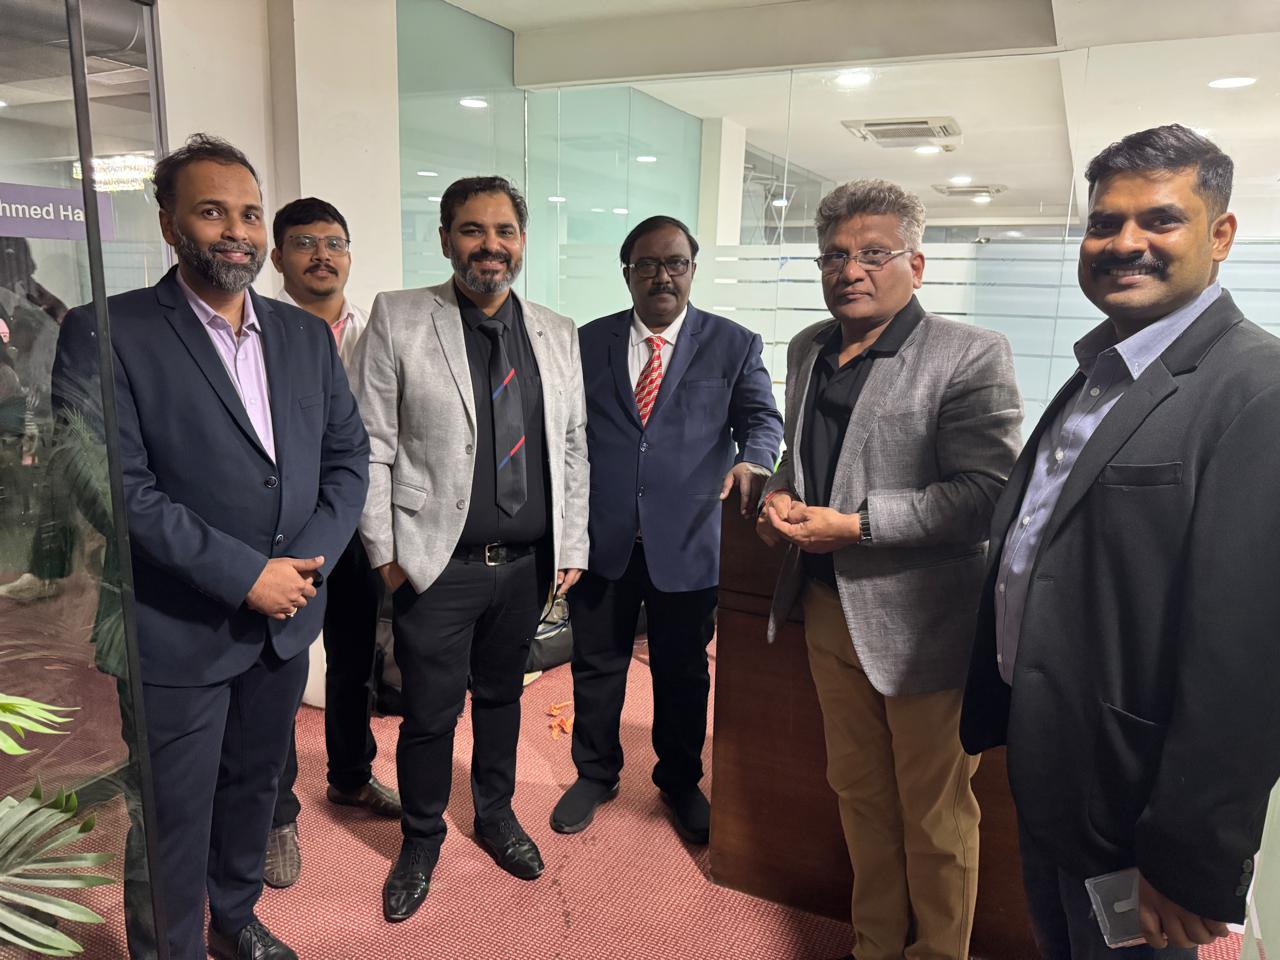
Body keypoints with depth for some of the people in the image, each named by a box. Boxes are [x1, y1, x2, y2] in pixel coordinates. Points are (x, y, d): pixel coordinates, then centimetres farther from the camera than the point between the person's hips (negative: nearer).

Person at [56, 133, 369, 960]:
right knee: (176, 820, 11)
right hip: (179, 633, -5)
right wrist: (245, 575, -19)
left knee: (255, 786, 23)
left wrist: (305, 560, -10)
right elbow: (122, 488, -18)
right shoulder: (107, 333, -11)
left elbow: (348, 456, 4)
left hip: (286, 618, 5)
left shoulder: (307, 335, 5)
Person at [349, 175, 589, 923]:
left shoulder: (558, 334, 6)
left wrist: (572, 545, 5)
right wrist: (385, 552, -7)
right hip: (437, 564, -3)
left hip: (528, 562, 3)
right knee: (431, 713, 9)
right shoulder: (397, 319, -5)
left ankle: (496, 813, 43)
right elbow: (372, 447, -6)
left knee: (502, 694, 20)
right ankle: (422, 841, 34)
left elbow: (573, 446, 8)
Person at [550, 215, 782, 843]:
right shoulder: (588, 342, 6)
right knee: (596, 665, 15)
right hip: (601, 538, 1)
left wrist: (752, 460, -23)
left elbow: (761, 417, 0)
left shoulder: (734, 345, 3)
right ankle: (595, 774, 38)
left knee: (683, 672, 14)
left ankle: (680, 781, 37)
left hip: (686, 541, -1)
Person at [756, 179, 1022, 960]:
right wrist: (781, 496, -1)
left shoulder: (971, 356, -13)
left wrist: (854, 524, -24)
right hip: (829, 606, 7)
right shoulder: (808, 349, 8)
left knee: (934, 815, 12)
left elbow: (988, 491, -20)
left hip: (919, 622, -6)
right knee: (859, 792, 22)